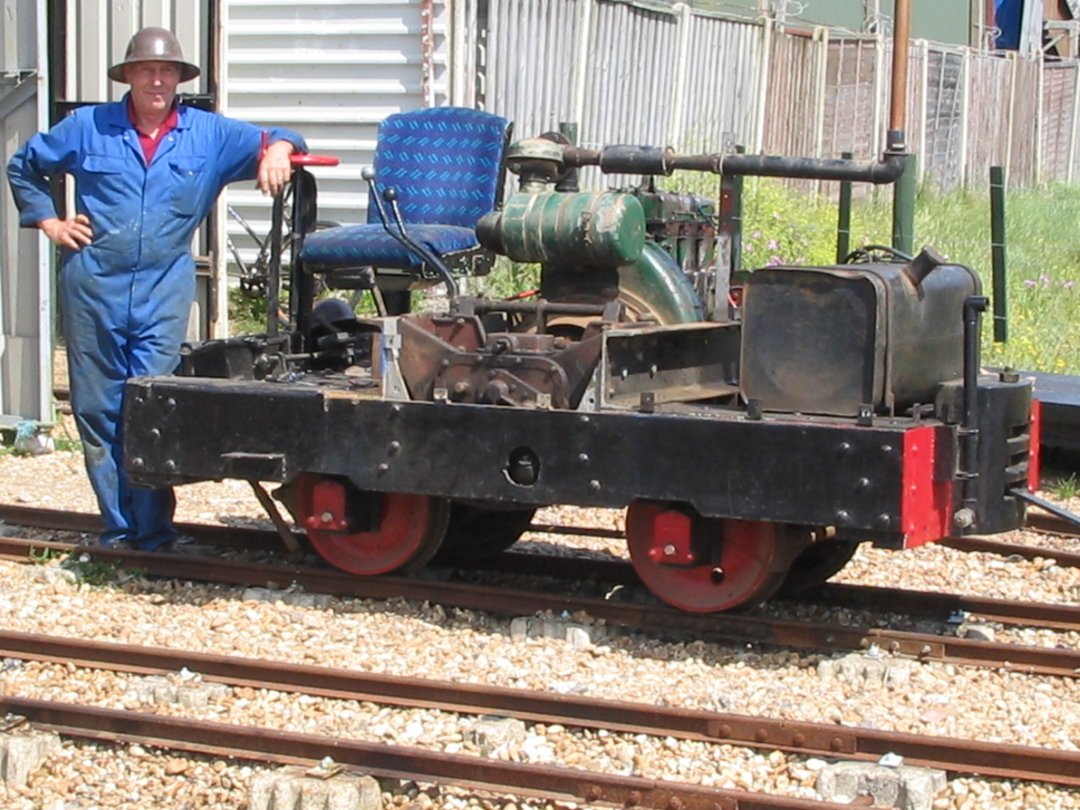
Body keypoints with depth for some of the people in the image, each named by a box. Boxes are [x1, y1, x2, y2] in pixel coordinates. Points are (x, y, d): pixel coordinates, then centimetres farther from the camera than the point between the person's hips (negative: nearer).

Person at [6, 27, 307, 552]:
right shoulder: (88, 127, 6)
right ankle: (117, 526, 15)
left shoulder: (210, 135, 7)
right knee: (96, 411, 5)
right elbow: (24, 168, 18)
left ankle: (153, 532, 0)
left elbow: (275, 142, 9)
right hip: (93, 290, 1)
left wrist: (277, 152, -15)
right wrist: (48, 222, 7)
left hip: (163, 295, -1)